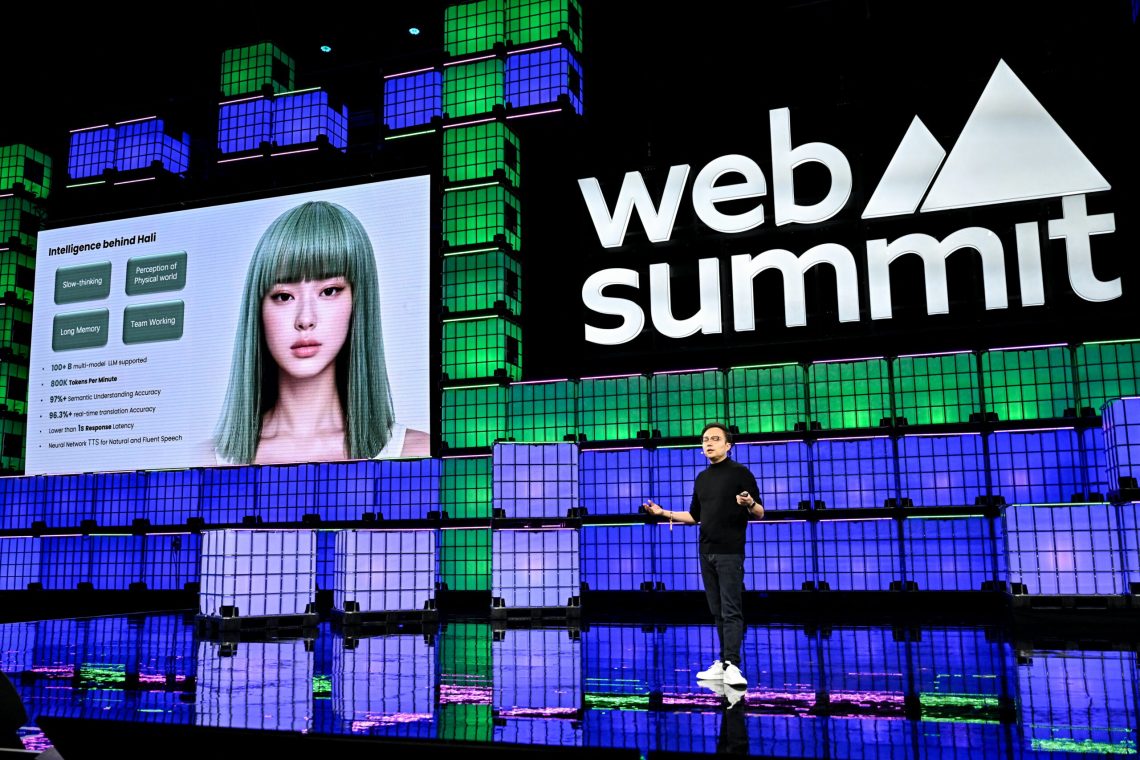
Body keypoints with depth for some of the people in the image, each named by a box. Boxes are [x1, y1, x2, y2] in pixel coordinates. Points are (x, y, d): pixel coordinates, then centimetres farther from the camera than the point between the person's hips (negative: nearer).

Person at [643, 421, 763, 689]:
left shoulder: (740, 473, -4)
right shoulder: (701, 479, 15)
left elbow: (760, 513, -6)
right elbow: (694, 516, 23)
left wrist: (750, 504, -29)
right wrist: (664, 513, 12)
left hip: (730, 552, -6)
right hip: (706, 552, 7)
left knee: (731, 610, -9)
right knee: (717, 611, 8)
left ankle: (733, 666, -11)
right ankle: (723, 663, 13)